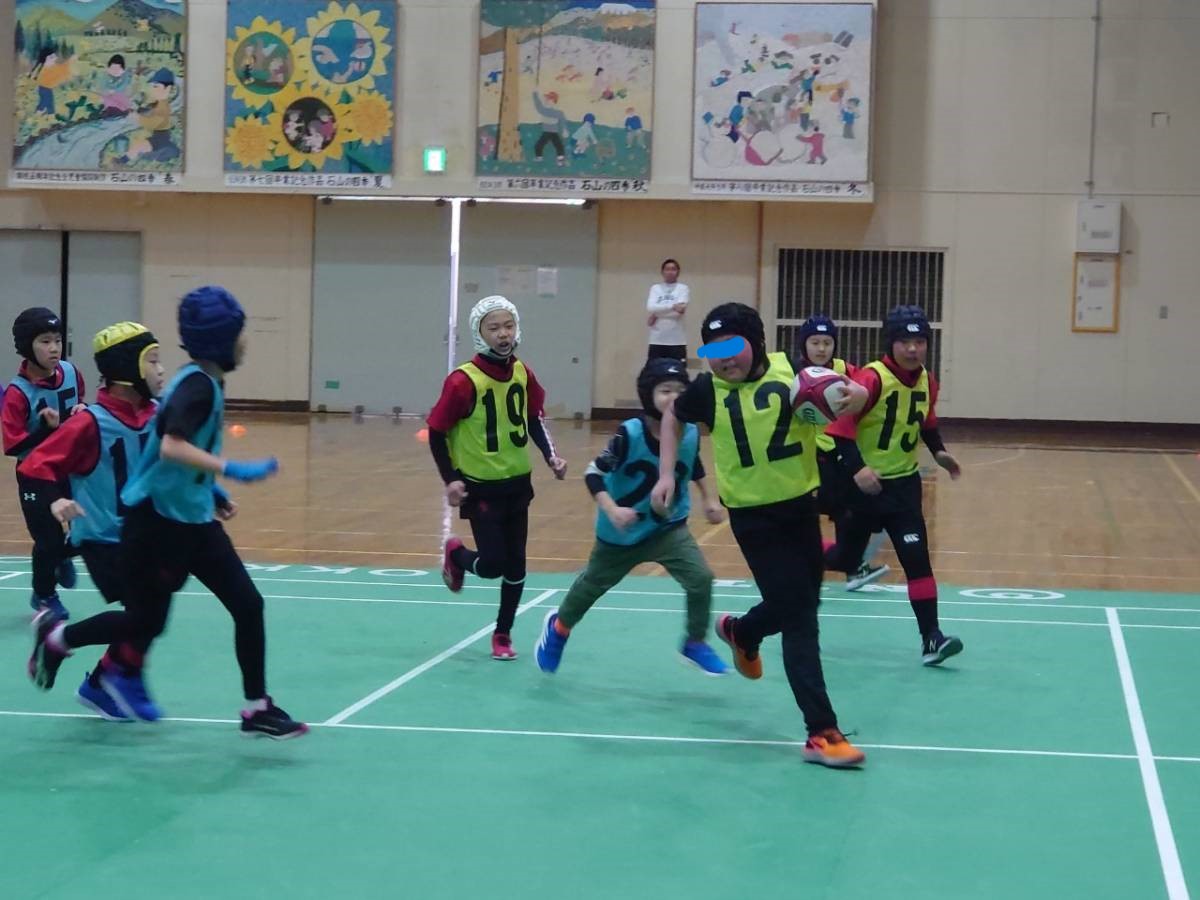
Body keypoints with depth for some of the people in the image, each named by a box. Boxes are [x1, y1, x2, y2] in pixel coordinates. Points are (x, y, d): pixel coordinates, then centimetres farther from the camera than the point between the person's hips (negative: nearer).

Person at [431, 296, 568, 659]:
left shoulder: (523, 374, -3)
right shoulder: (463, 381, -19)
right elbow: (437, 431, -10)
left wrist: (551, 456, -2)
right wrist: (450, 479, -15)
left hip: (517, 482, 5)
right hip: (480, 486, -5)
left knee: (515, 564, 8)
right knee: (492, 564, -9)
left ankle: (503, 634, 26)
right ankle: (455, 554, 26)